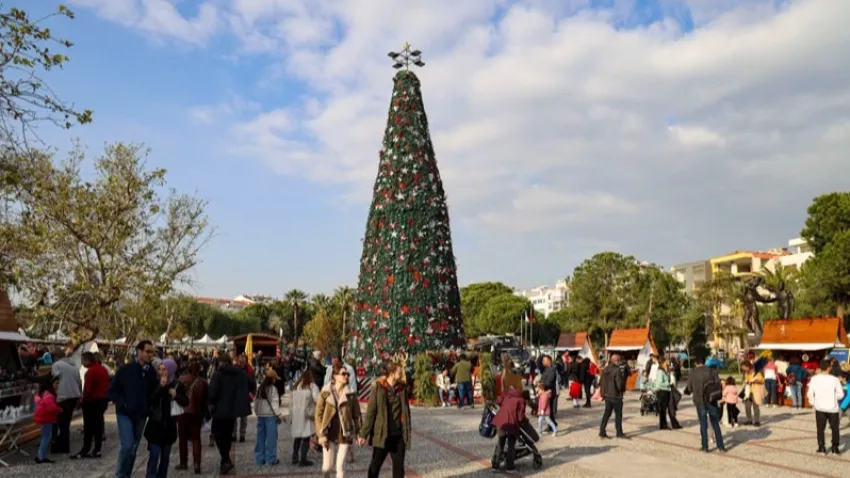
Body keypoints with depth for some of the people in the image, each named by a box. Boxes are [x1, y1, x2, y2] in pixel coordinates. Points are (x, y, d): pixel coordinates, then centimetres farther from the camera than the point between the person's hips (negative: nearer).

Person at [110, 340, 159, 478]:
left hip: (141, 415, 4)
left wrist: (148, 407, 1)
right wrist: (123, 404, -12)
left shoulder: (152, 373, 1)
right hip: (125, 414, -4)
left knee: (134, 449, 9)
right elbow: (112, 391, -3)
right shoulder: (125, 370, -7)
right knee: (127, 446, -15)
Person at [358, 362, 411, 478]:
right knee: (375, 464, 10)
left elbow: (406, 411, 8)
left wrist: (407, 432, 7)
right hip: (382, 434, -3)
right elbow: (370, 412, -8)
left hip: (399, 434, 3)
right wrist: (363, 434, -8)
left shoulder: (402, 388, 2)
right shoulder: (378, 387, -10)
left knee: (399, 466, 8)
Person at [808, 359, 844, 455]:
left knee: (820, 428, 10)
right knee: (835, 428, 16)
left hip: (820, 408, 1)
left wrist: (813, 403, 6)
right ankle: (835, 447, 18)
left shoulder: (814, 379, -8)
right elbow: (841, 394, -5)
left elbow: (810, 393, -9)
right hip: (833, 408, -1)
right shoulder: (835, 379, -11)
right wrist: (833, 398, 14)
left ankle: (821, 447, 9)